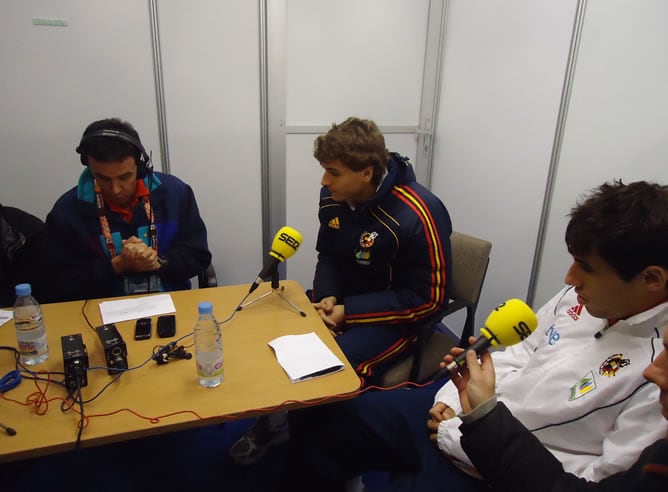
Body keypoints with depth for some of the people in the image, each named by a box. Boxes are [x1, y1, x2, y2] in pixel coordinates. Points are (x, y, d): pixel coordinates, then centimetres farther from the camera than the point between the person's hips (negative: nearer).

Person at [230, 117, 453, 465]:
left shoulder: (418, 217, -26)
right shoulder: (333, 197, -5)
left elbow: (428, 299, -21)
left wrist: (349, 312, -22)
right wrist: (327, 296, -12)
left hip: (396, 316, -6)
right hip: (341, 300, 7)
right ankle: (272, 421, 17)